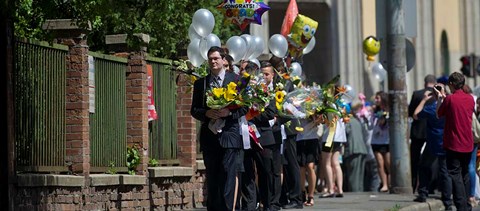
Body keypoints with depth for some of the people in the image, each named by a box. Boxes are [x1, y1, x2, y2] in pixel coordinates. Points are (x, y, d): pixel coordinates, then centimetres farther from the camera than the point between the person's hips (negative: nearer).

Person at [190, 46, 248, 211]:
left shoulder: (236, 80, 4)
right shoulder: (200, 83, 11)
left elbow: (245, 107, 2)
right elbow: (194, 110, 11)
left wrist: (229, 112, -14)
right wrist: (206, 113, -9)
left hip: (230, 134, -3)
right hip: (209, 135, 3)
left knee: (229, 175, -8)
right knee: (211, 178, 6)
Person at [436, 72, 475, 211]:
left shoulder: (450, 99, -13)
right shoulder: (470, 99, 4)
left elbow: (439, 114, 0)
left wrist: (440, 97, 11)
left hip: (454, 144, -6)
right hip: (468, 144, 6)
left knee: (455, 175, -4)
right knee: (465, 174, 16)